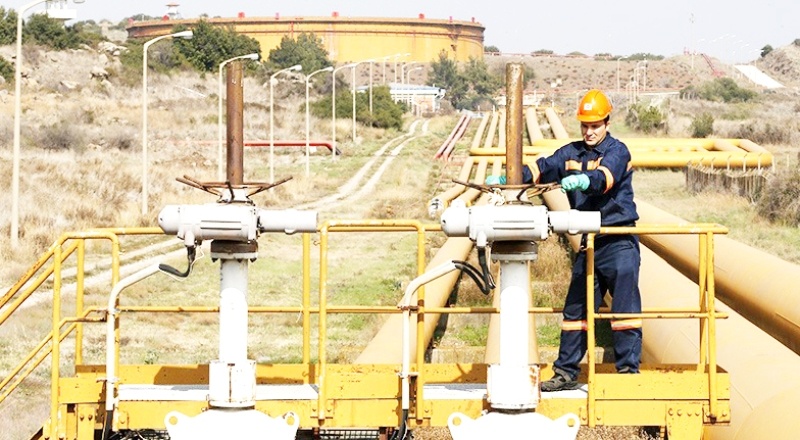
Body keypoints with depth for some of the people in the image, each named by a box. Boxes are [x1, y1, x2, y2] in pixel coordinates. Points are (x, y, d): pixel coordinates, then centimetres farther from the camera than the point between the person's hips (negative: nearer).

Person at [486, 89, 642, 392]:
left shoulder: (617, 151, -7)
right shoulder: (572, 153, 13)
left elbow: (606, 176, -27)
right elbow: (543, 168, 6)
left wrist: (584, 180, -47)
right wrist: (507, 179, -9)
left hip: (619, 243, -6)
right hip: (588, 242, 6)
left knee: (625, 306, -7)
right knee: (575, 308, 7)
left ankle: (628, 371, -4)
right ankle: (566, 372, 12)